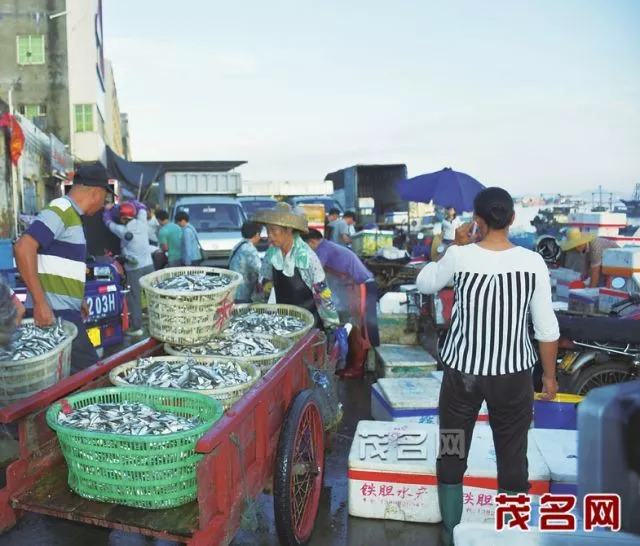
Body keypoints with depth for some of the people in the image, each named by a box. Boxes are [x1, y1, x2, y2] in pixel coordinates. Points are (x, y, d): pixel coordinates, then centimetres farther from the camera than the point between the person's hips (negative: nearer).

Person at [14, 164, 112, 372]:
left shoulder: (70, 213, 17)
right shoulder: (61, 210, -12)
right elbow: (23, 247, -24)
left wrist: (76, 299, 29)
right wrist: (40, 302, -25)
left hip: (64, 310, 10)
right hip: (54, 312, -10)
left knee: (76, 371, 14)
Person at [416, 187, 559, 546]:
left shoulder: (460, 256, -12)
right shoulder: (532, 263, -11)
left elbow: (425, 284, 8)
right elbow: (547, 328, -6)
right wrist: (550, 375, 7)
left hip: (462, 370, 0)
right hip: (513, 373, 0)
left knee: (452, 453, 16)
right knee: (513, 456, 15)